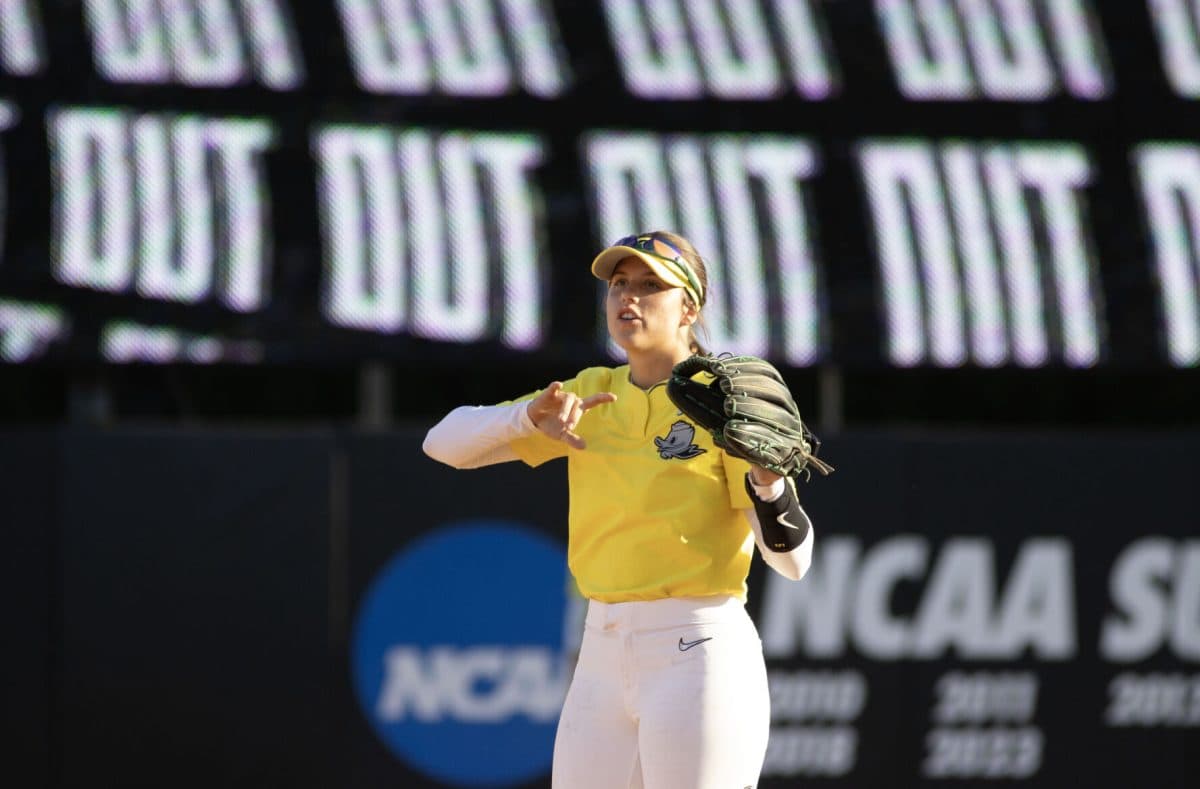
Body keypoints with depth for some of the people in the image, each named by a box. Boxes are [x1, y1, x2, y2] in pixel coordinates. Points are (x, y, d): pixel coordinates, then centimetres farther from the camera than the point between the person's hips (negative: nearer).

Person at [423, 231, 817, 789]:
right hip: (602, 659, 6)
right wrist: (531, 417, -15)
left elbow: (793, 560, -10)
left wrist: (766, 481, -31)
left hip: (700, 654, -6)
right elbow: (444, 442, 3)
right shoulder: (592, 395, 10)